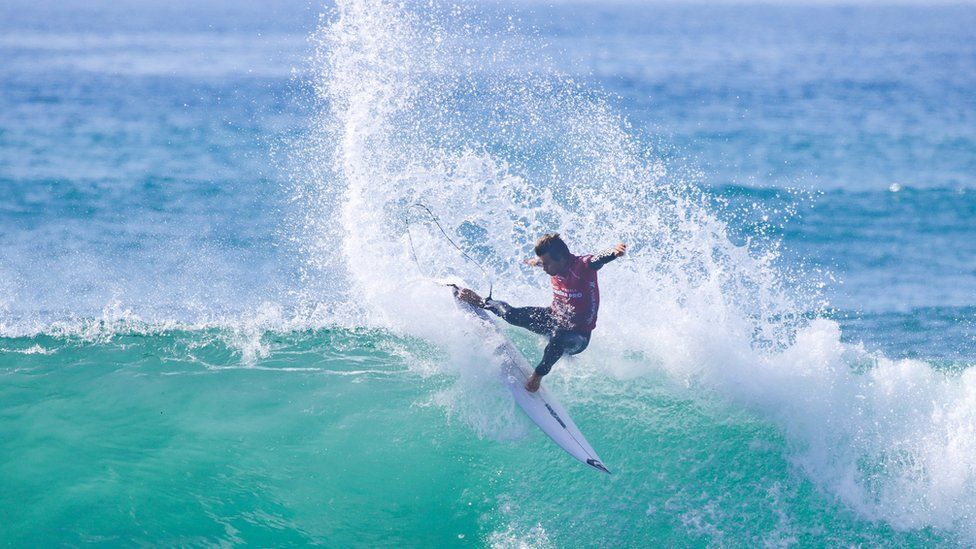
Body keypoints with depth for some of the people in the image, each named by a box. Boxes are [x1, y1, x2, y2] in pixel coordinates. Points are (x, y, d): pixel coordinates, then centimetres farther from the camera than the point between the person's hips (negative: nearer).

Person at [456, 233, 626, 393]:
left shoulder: (581, 266, -30)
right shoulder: (554, 264, -8)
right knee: (511, 314, 9)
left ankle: (538, 375, -24)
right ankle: (481, 302, 39)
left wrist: (614, 252, -76)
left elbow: (598, 260, -53)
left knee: (558, 335, -41)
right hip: (554, 318, 8)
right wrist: (534, 261, 43)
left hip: (578, 336, -7)